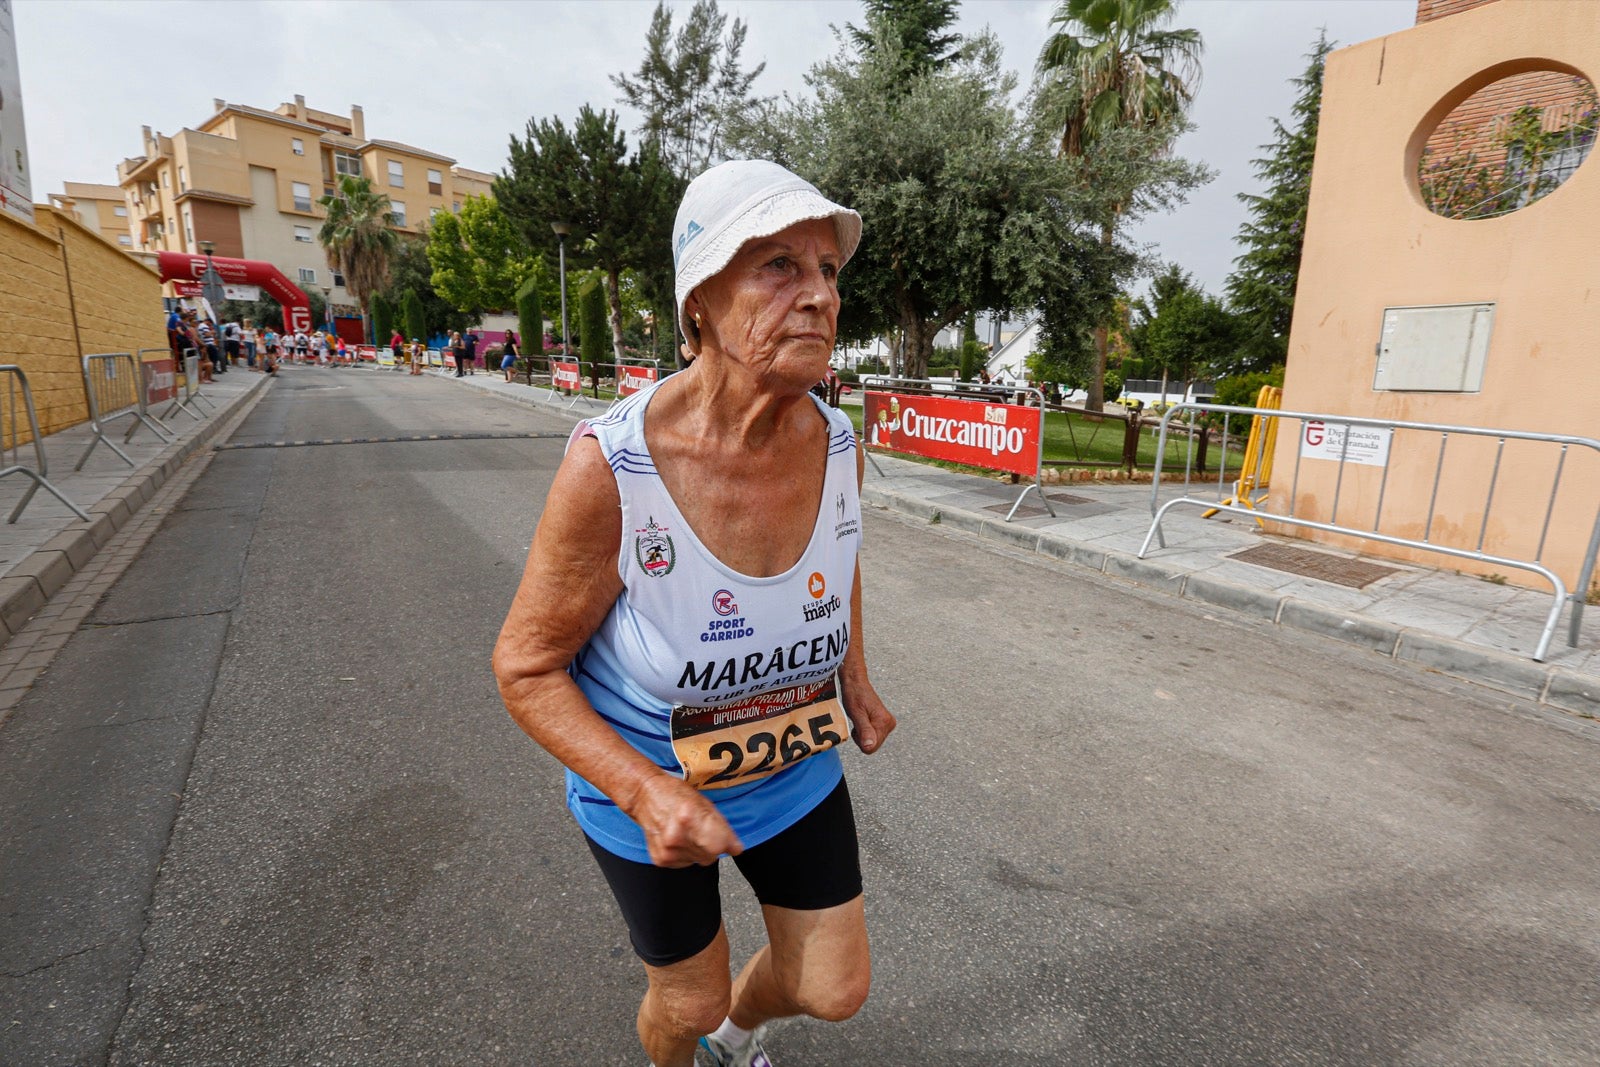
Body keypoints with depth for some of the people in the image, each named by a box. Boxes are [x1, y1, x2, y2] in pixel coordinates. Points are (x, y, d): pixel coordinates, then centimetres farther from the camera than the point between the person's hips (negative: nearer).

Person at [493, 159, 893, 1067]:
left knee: (835, 990, 18)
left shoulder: (839, 444, -16)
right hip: (643, 781, -3)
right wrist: (647, 792, -30)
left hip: (794, 768, 4)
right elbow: (526, 665, -19)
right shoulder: (610, 466, -31)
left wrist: (856, 680, 4)